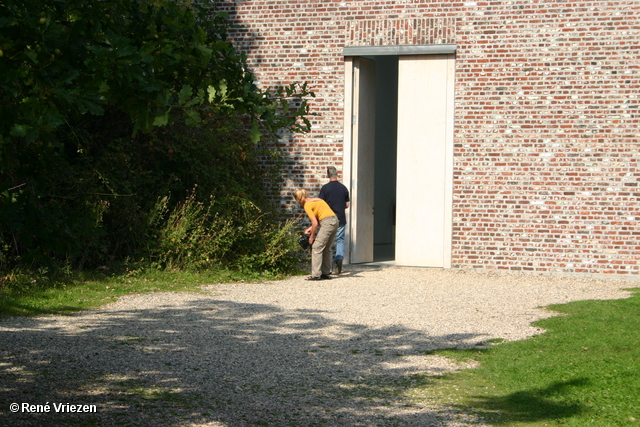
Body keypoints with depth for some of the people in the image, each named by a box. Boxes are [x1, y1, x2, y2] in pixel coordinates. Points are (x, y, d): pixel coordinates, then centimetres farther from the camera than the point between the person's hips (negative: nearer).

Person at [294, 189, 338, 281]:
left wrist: (312, 237, -1)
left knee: (317, 248, -5)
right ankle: (326, 273, 18)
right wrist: (310, 228, 20)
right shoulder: (315, 199, 19)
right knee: (326, 249, 16)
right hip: (335, 221, 9)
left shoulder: (307, 205, -7)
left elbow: (315, 223, -12)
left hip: (327, 224, -9)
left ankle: (316, 275, -7)